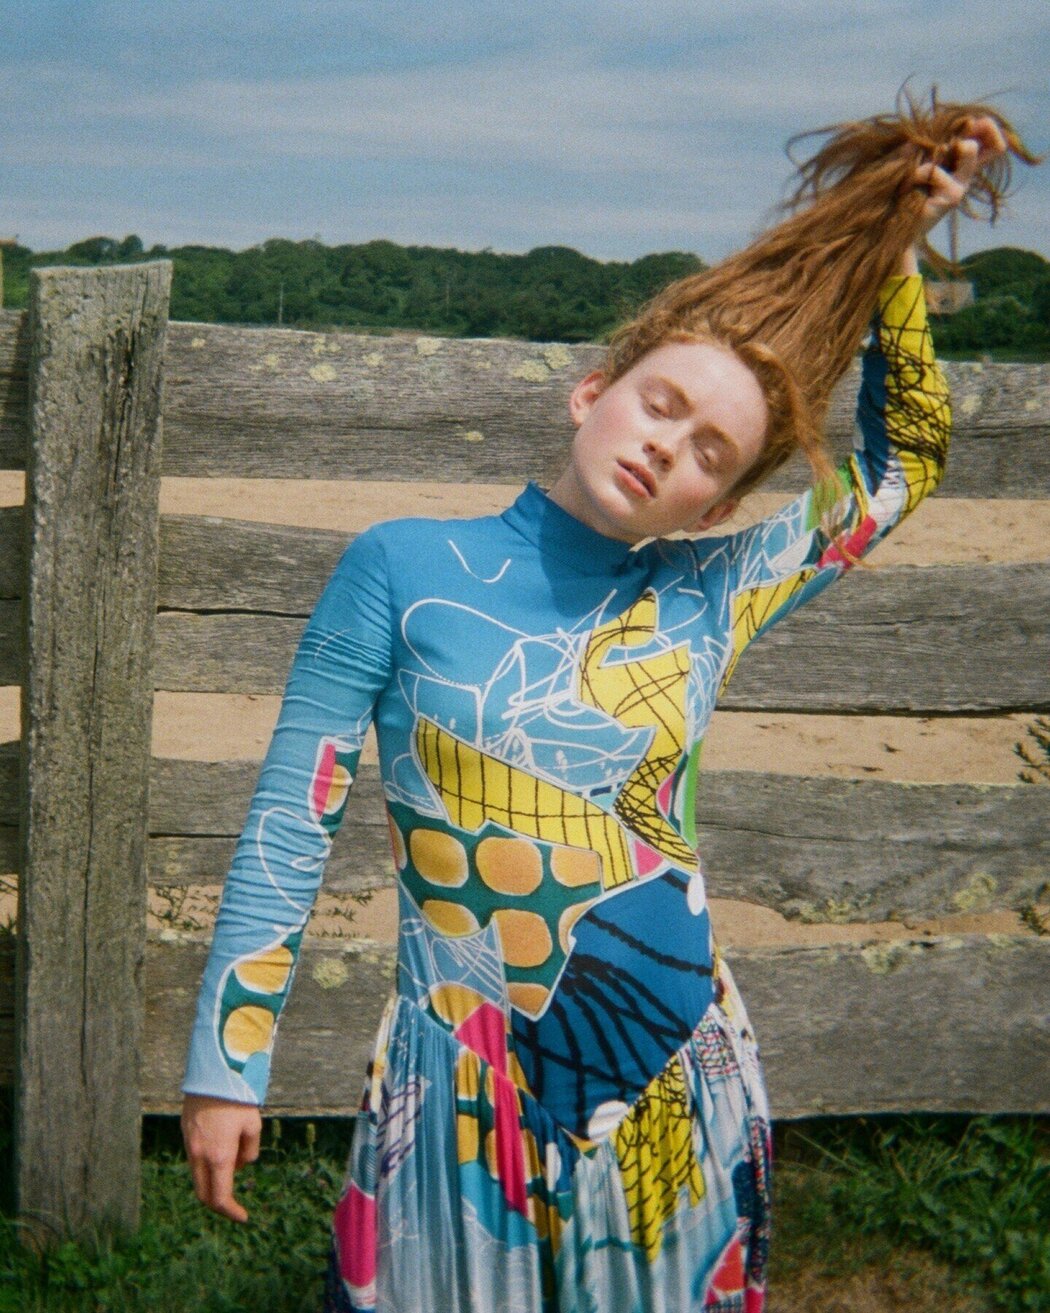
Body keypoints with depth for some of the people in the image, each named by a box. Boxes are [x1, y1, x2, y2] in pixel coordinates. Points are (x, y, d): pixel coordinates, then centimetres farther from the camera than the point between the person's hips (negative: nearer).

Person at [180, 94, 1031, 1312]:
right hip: (460, 1083, -2)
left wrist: (890, 251, 10)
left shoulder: (709, 597, 2)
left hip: (674, 1077, 3)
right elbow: (289, 825, -3)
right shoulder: (403, 569, -5)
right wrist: (227, 1063, -4)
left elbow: (901, 462, 15)